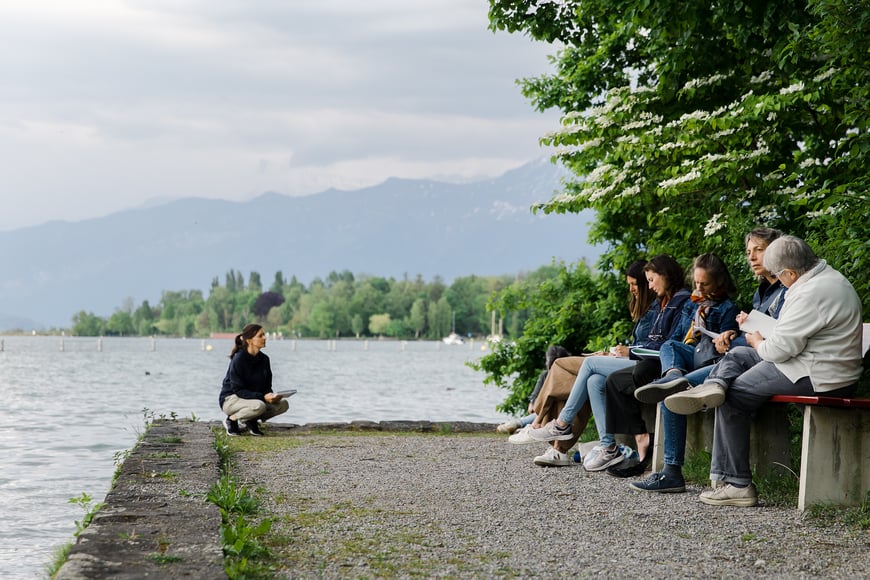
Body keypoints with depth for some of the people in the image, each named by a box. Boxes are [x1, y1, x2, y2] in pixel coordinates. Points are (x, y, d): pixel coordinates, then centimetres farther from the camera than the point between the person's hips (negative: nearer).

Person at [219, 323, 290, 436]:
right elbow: (238, 390, -22)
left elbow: (267, 385, 7)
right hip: (231, 399, -7)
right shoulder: (239, 360, -20)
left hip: (254, 397, 7)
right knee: (259, 406, -37)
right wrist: (263, 397, -31)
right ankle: (231, 419, -11)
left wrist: (271, 395, -18)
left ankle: (252, 420, 4)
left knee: (283, 404, -12)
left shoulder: (264, 359, 1)